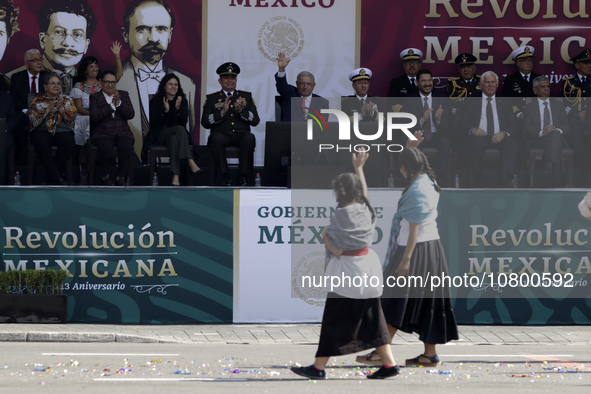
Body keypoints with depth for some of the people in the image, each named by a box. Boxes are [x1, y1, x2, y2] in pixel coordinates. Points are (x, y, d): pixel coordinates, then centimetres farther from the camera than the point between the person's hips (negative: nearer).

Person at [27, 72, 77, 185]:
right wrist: (48, 109, -9)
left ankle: (52, 178, -28)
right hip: (42, 131, -1)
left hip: (63, 131, 1)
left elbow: (72, 119, 5)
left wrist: (60, 109, -7)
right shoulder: (37, 101, 14)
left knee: (68, 142, -34)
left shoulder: (67, 100, 18)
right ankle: (57, 177, -39)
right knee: (41, 142, -37)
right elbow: (33, 119, -2)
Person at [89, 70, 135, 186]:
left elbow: (131, 114, 4)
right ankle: (105, 175, -10)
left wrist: (119, 103, -10)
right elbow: (95, 116, -7)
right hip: (103, 133, -2)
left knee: (127, 146, -32)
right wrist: (111, 105, -11)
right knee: (105, 147, -35)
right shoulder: (95, 97, 9)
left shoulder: (123, 95, 16)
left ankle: (121, 177, -13)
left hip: (122, 132, 2)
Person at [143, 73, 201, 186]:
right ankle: (191, 162, -51)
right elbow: (154, 123, -5)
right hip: (160, 135, -2)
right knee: (179, 129, -34)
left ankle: (175, 177, -53)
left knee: (174, 140, -38)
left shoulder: (183, 101, 11)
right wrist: (165, 111, -18)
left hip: (176, 135, 2)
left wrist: (178, 108, -17)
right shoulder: (155, 101, 5)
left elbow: (184, 121, -2)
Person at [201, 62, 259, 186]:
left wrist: (241, 111, -7)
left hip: (241, 135, 1)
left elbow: (255, 120, 10)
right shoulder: (212, 98, 16)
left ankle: (242, 176, -27)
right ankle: (225, 176, -26)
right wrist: (222, 112, -10)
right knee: (217, 138, -37)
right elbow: (205, 123, 3)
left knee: (249, 138, -35)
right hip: (222, 135, -1)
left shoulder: (246, 96, 20)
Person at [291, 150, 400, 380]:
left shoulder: (342, 216, -18)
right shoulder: (365, 209, 4)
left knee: (333, 321, 0)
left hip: (346, 271, -8)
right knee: (372, 319, 11)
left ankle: (319, 367, 6)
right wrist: (358, 168, 38)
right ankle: (389, 364, 7)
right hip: (368, 268, 8)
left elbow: (336, 249, -20)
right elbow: (363, 191, 28)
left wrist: (325, 235, -1)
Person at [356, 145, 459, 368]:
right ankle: (429, 355, 12)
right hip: (431, 246, 10)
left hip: (416, 249, -10)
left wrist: (406, 259, -24)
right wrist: (410, 148, 26)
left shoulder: (417, 191, -20)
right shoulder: (428, 183, 8)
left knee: (395, 300, -4)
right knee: (426, 303, 11)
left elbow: (414, 229, -23)